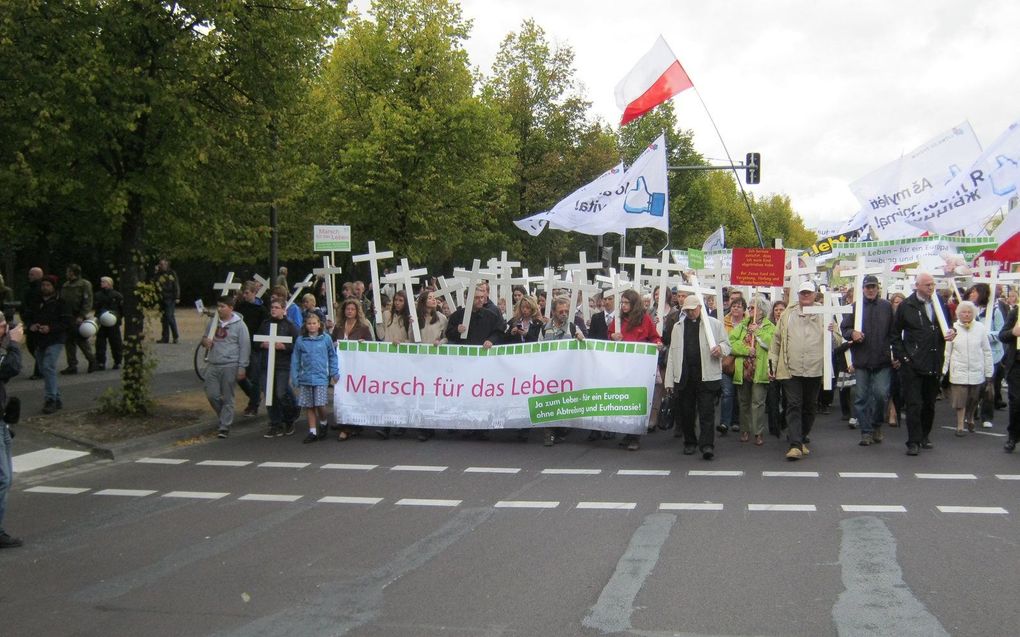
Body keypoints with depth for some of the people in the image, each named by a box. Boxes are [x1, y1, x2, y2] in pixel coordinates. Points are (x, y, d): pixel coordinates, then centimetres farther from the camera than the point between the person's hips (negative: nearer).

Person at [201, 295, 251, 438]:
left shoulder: (239, 324, -5)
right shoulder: (214, 321, 10)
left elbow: (245, 347, -6)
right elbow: (205, 337, 23)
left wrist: (241, 367, -10)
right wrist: (204, 340, -3)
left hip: (230, 366, -5)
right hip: (213, 365, 5)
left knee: (227, 398, 0)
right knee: (212, 395, 3)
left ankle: (224, 426, 5)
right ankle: (225, 418, 26)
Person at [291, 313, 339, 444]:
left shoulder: (326, 339, 1)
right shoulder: (300, 341, 3)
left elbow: (332, 356, 7)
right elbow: (295, 360, 6)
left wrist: (334, 373, 3)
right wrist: (294, 377, 3)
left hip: (321, 377, -2)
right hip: (305, 378, 2)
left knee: (320, 405, -8)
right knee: (309, 406, 6)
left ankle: (323, 424, 20)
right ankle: (312, 432, 15)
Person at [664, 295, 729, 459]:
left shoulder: (714, 324, 6)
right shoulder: (678, 327, 14)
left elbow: (726, 345, 11)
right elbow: (672, 354, 12)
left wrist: (721, 348, -16)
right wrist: (669, 381, 7)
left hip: (707, 376, -3)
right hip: (684, 376, 3)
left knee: (707, 412, -7)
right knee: (685, 412, 8)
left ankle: (707, 445, -8)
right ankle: (690, 443, 23)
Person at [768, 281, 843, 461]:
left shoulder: (824, 315, 9)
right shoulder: (787, 314, 9)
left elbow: (838, 341, 9)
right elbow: (776, 341, 10)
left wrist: (832, 333, -14)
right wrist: (772, 365, 5)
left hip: (815, 370, 2)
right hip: (791, 370, -1)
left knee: (810, 407, 11)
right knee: (794, 406, -8)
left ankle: (802, 439, 27)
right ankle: (795, 445, -13)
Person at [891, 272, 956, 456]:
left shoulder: (940, 304, 8)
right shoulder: (906, 306, -2)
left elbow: (948, 324, 21)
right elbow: (895, 334, 1)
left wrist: (951, 333, -2)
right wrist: (902, 356, -6)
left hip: (934, 363, 4)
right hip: (912, 364, -4)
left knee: (929, 403, 13)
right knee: (914, 404, -6)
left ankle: (925, 435, 27)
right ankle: (914, 442, -3)